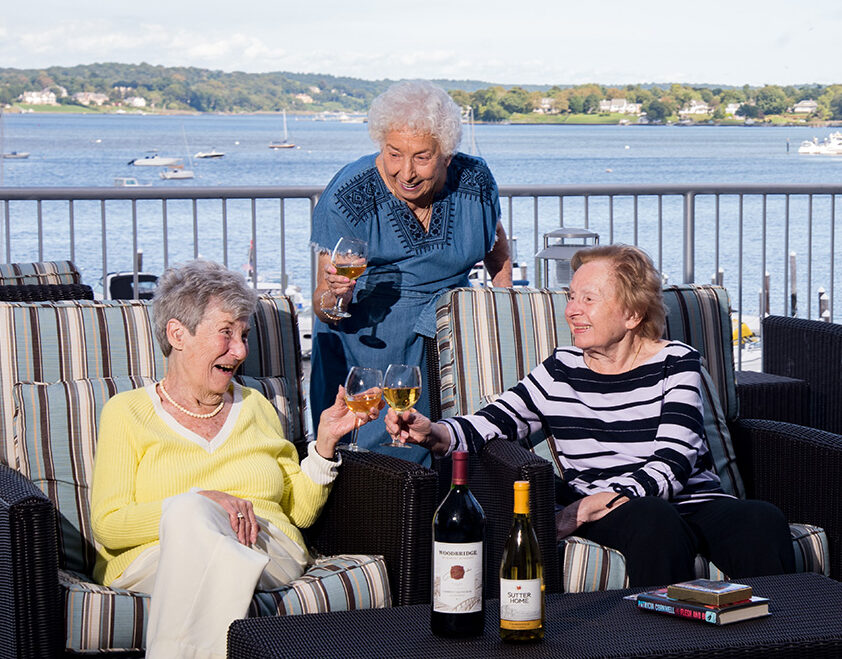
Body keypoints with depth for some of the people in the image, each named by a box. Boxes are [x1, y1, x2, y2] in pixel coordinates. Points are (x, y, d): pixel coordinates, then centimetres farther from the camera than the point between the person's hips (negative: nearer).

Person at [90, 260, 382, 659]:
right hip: (155, 557, -2)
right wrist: (199, 504, -16)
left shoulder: (255, 407, 23)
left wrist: (325, 442, 6)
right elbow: (108, 525, -3)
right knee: (189, 511, -39)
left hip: (268, 551, 2)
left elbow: (298, 511, 21)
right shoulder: (127, 412, 10)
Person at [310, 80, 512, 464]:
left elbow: (494, 239, 20)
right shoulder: (348, 198, -16)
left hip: (449, 334, 3)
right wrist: (334, 294, -36)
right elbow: (325, 312, -15)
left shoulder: (475, 183, -5)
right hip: (369, 340, -3)